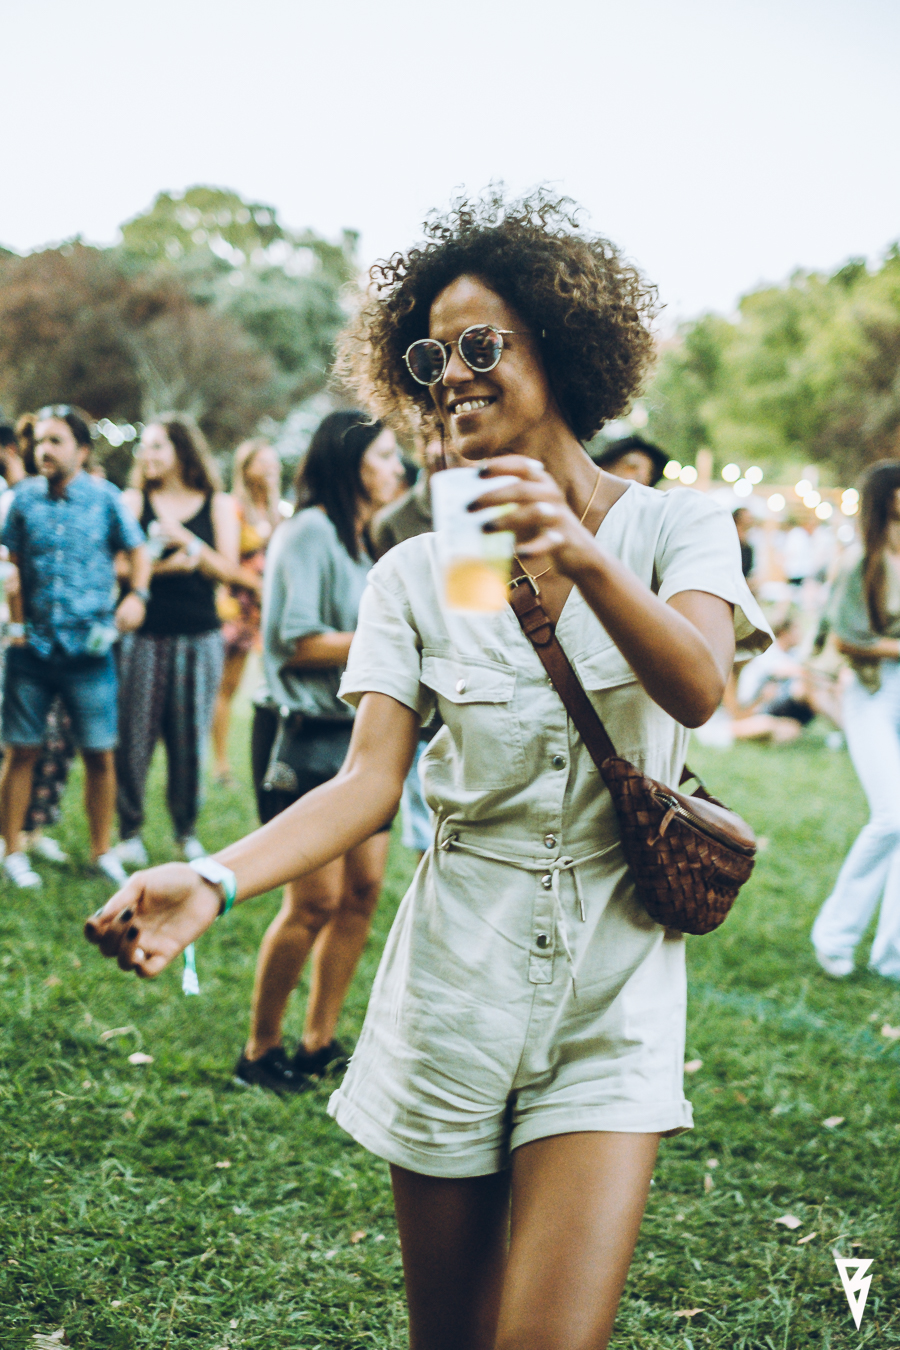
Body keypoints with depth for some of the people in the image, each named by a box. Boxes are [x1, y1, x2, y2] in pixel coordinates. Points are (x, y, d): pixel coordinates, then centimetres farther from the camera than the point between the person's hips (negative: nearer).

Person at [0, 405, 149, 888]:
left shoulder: (105, 498, 2)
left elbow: (137, 550, 10)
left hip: (90, 648, -1)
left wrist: (137, 595, -8)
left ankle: (102, 850, 18)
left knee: (99, 754, 2)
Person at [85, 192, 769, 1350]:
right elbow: (369, 779, -7)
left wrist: (586, 560, -40)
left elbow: (698, 690, -21)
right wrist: (213, 882, -24)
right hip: (453, 982, 2)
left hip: (611, 994, -2)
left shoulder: (673, 526, -1)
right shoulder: (416, 572, 4)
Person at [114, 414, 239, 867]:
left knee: (190, 739, 3)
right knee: (133, 736, -4)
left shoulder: (218, 505, 8)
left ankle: (187, 830, 17)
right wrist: (161, 565, -16)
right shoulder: (135, 501, 7)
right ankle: (129, 830, 8)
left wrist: (186, 541, -12)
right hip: (144, 637, 0)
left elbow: (227, 569, -1)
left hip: (199, 638, 1)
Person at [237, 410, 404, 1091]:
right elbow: (297, 643, -18)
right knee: (315, 900, -8)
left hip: (361, 732, 9)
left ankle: (319, 1042, 17)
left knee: (364, 890, 6)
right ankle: (260, 1050, 7)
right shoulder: (309, 532, -11)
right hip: (304, 735, -9)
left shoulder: (363, 542, 17)